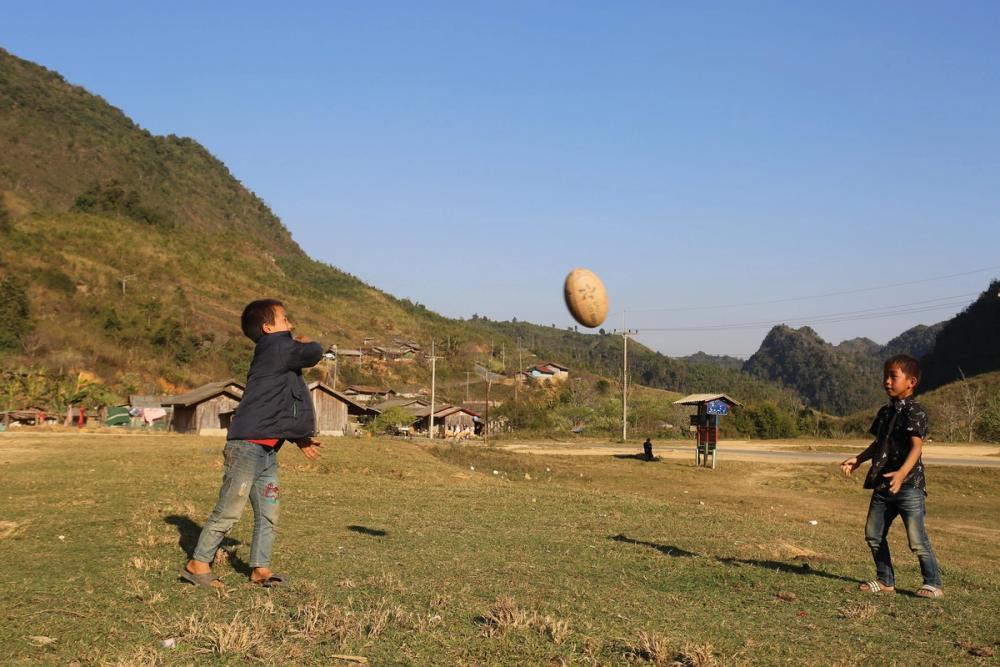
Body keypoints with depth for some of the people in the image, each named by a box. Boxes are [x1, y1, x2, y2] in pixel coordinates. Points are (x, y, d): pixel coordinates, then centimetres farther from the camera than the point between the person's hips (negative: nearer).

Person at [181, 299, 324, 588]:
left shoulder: (277, 354, 18)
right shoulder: (276, 347, -10)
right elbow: (313, 354, -21)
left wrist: (300, 438, 22)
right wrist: (307, 344, 3)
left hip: (267, 450, 10)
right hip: (248, 446, -10)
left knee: (268, 515, 10)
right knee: (229, 511, -3)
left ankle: (260, 569, 17)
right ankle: (198, 564, 7)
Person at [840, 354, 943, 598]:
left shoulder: (914, 412, -11)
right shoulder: (885, 412, 14)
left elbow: (917, 446, -22)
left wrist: (902, 473, -36)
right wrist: (858, 459, 15)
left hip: (909, 485, -8)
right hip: (882, 485, 9)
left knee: (917, 538, -6)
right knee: (873, 534, 11)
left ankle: (933, 584, 7)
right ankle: (885, 580, 24)